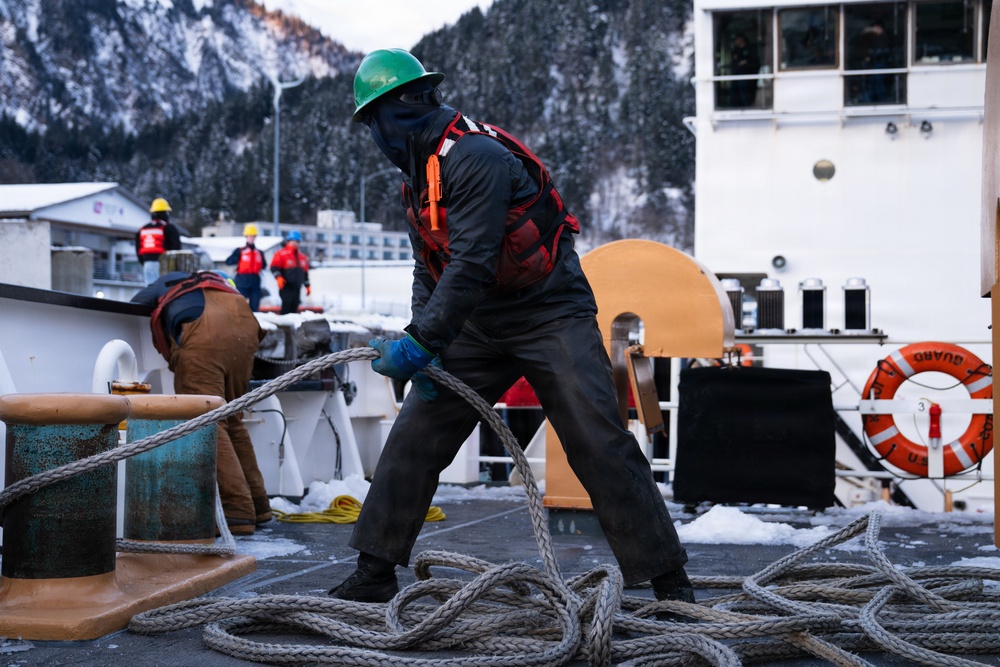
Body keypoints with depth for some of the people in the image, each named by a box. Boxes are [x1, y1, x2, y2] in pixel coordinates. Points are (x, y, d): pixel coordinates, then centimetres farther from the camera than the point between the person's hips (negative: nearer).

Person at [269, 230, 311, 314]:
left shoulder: (302, 257, 19)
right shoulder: (281, 254, -2)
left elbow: (305, 272, 25)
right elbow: (274, 267, -10)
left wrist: (307, 286, 24)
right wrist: (278, 277, -25)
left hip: (297, 288, 6)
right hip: (286, 286, -6)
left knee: (294, 307, 6)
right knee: (286, 304, -16)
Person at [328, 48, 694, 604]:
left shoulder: (476, 157, -21)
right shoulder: (417, 176, 9)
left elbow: (472, 265, -28)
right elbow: (429, 271, 10)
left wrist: (419, 342, -29)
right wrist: (422, 348, -5)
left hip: (552, 315, -8)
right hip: (481, 327, 9)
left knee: (603, 448, -11)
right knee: (413, 440, 3)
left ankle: (670, 581, -3)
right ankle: (375, 574, 13)